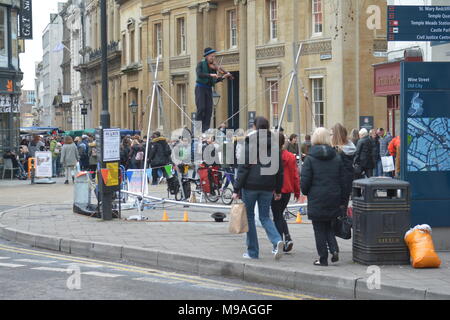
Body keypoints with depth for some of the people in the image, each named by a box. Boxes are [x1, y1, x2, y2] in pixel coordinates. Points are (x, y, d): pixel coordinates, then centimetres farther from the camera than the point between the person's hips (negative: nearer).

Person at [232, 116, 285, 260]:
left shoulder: (250, 144, -8)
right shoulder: (274, 146, 7)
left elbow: (243, 168, -11)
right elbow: (280, 169, 10)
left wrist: (236, 189, -9)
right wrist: (278, 190, 17)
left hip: (251, 185, -4)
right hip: (268, 187, 4)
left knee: (249, 216, 8)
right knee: (265, 216, 13)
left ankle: (252, 252, 9)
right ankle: (277, 240, -13)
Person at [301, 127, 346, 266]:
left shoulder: (310, 159, -9)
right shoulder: (336, 158, 4)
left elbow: (305, 181, -10)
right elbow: (342, 181, 6)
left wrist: (306, 192, 12)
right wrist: (342, 201, 12)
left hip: (316, 200, -4)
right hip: (333, 200, 4)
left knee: (319, 229, 4)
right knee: (329, 227, 18)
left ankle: (323, 258, 5)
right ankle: (334, 249, -2)